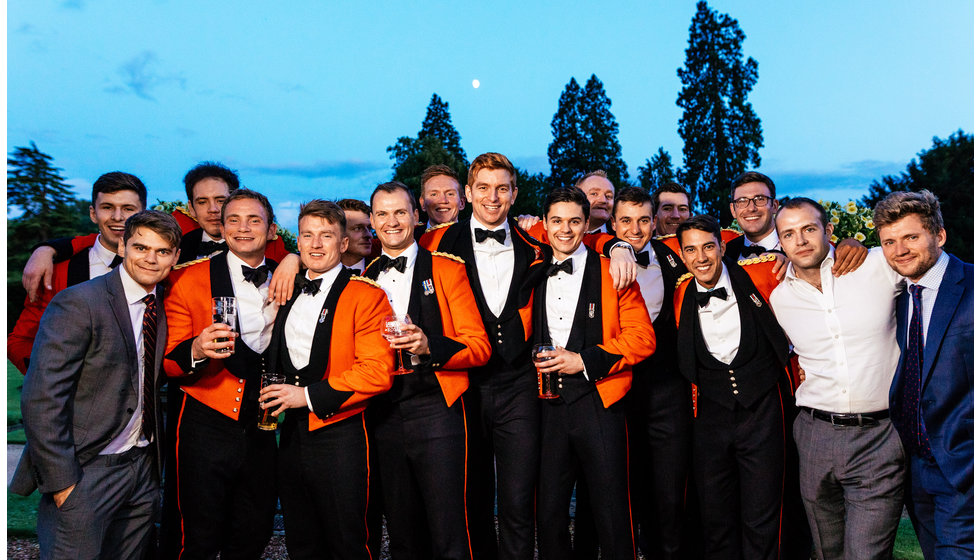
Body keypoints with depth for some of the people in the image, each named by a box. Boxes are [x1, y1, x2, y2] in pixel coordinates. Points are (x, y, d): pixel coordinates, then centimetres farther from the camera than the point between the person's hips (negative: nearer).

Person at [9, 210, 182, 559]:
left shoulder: (163, 305, 6)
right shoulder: (78, 304, -14)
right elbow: (40, 399, -17)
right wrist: (62, 481, -17)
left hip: (142, 466, 6)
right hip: (87, 473, -6)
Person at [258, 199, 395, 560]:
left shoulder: (366, 296, -10)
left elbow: (377, 372, -19)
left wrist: (309, 394, -19)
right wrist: (275, 395, 8)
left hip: (339, 436, -6)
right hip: (291, 434, 6)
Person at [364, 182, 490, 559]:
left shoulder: (447, 269, 1)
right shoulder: (364, 278, 13)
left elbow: (479, 346, -5)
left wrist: (430, 346, -19)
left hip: (436, 410, -4)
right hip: (384, 413, 4)